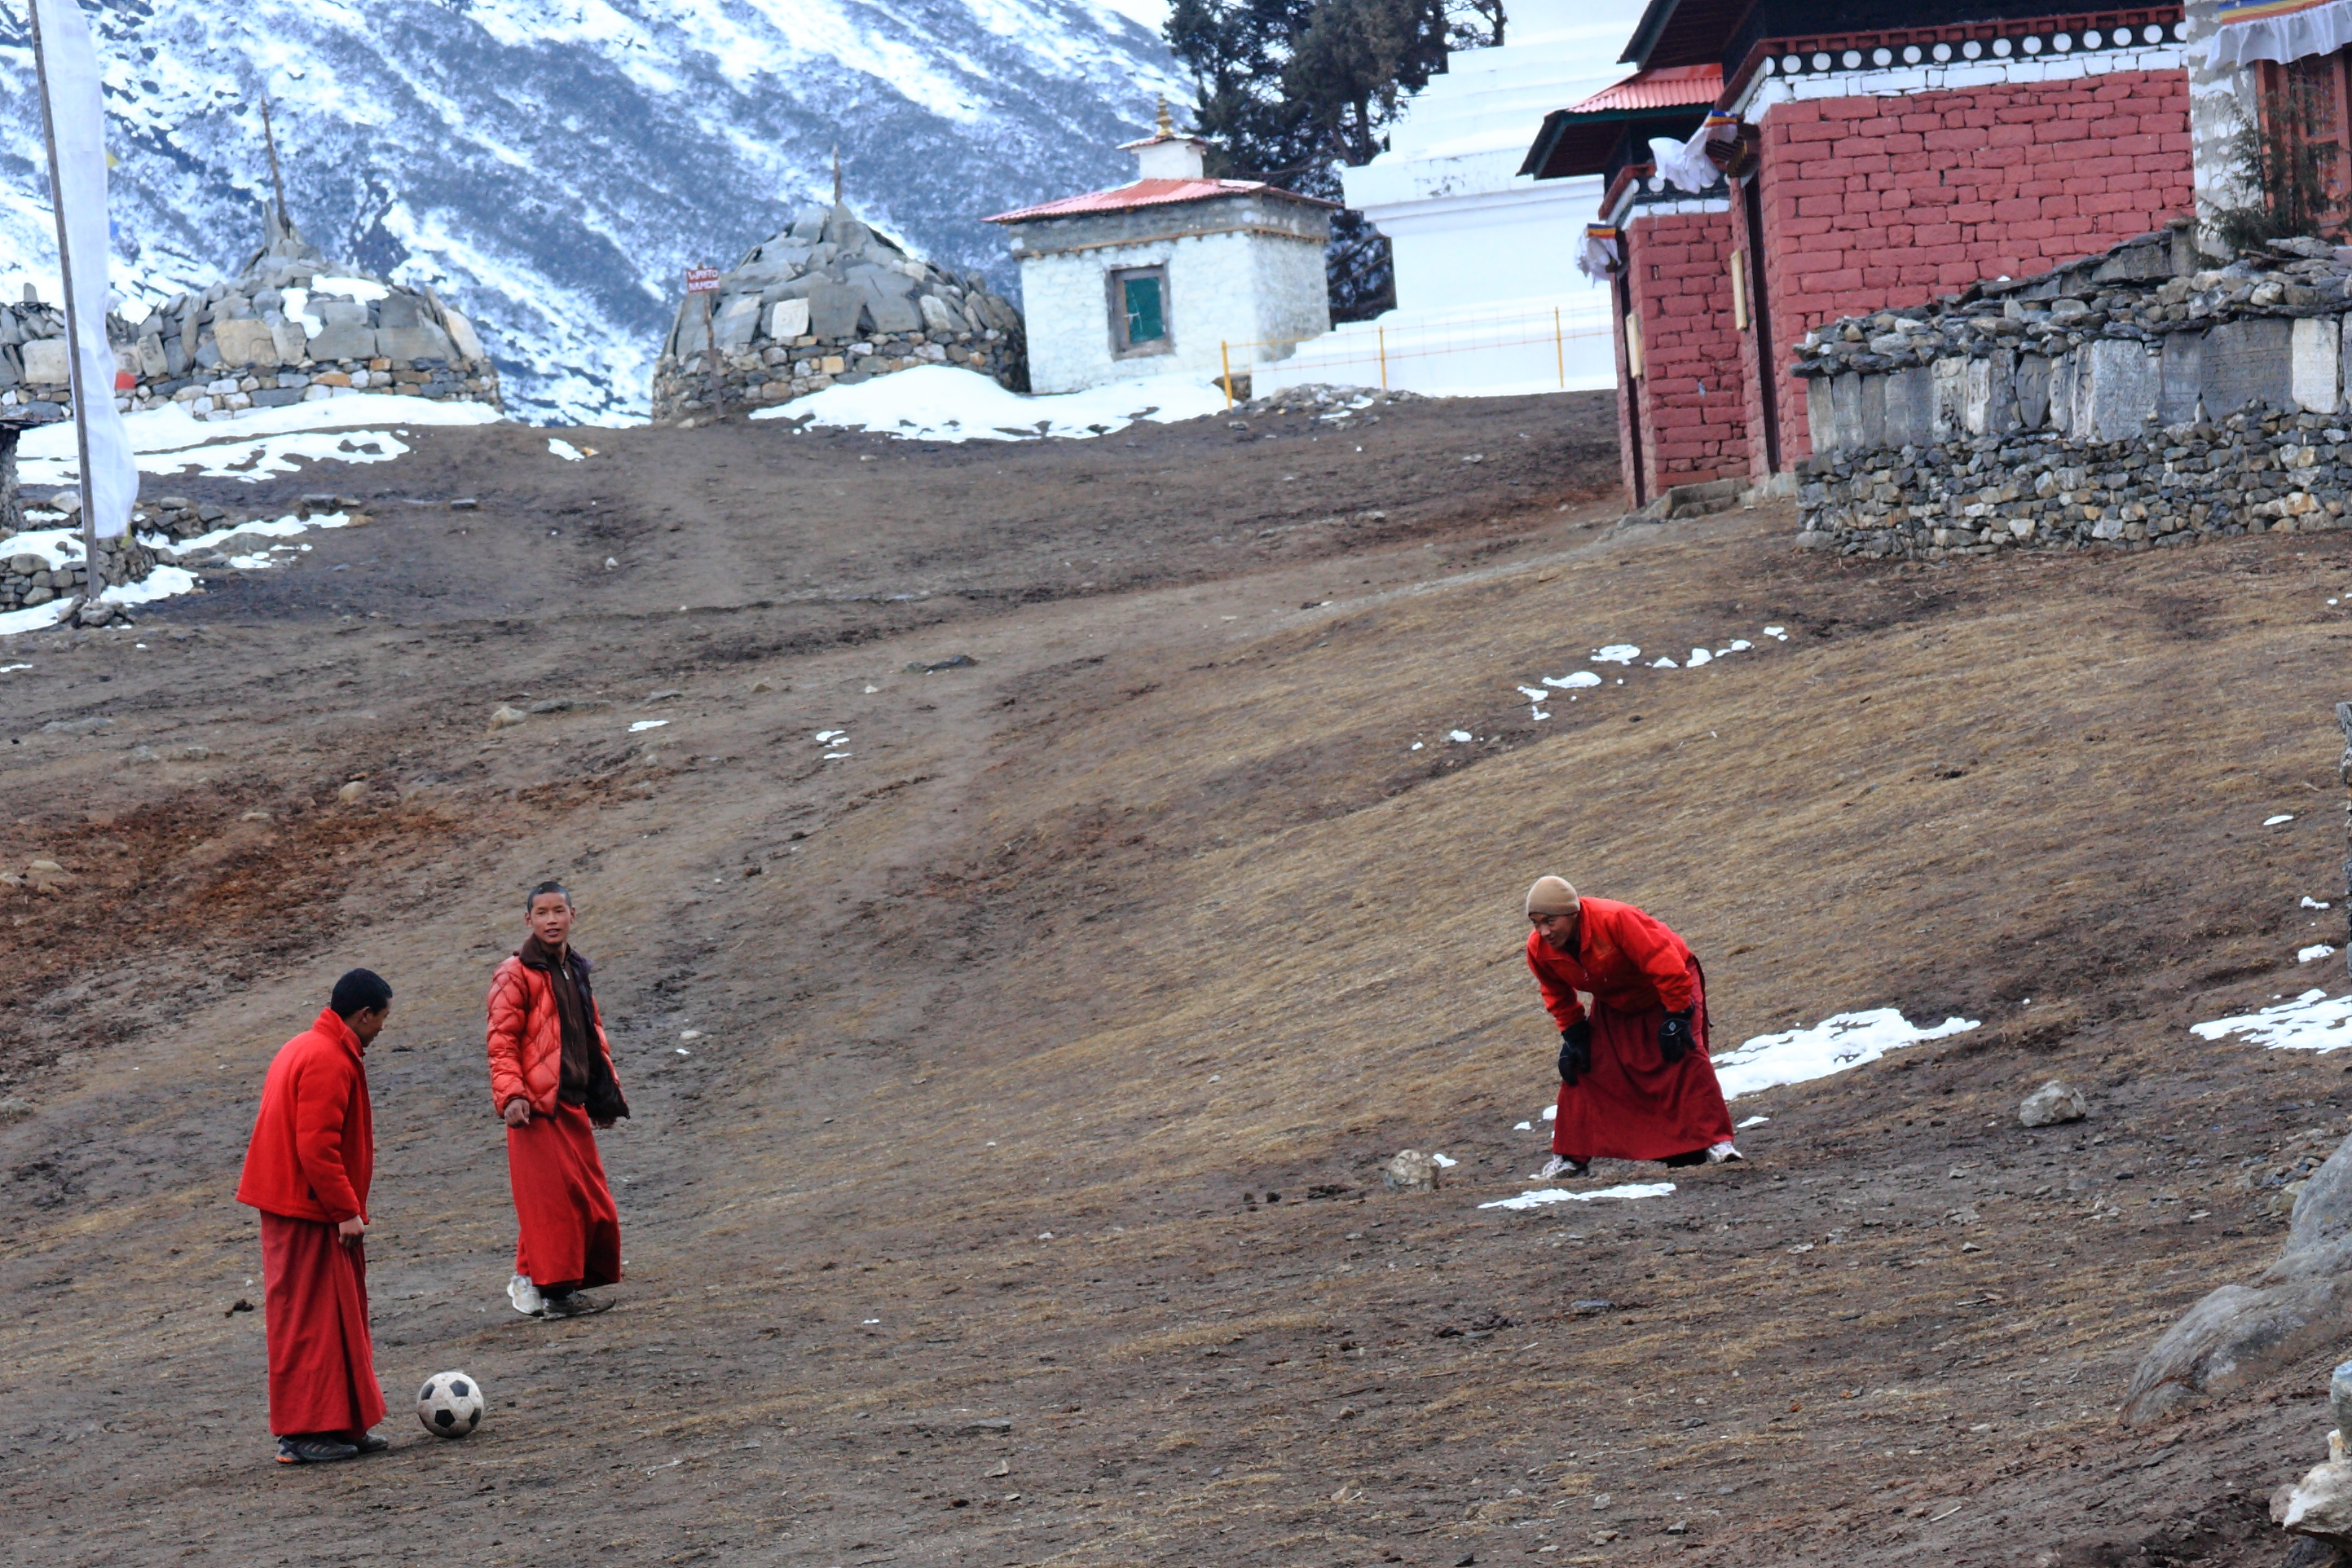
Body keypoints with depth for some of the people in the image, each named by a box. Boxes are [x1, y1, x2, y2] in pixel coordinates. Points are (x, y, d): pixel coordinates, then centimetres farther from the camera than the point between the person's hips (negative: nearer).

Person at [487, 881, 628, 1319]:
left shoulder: (576, 971, 19)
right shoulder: (516, 975, -5)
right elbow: (502, 1041, -11)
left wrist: (606, 1094, 24)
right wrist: (510, 1094, -22)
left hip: (572, 1102, 8)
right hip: (536, 1106, -8)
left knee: (588, 1198, 7)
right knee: (552, 1197, -10)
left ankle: (533, 1280, 16)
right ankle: (552, 1290, -4)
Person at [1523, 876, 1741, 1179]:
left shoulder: (1614, 920, -39)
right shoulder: (1539, 949, -20)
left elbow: (1666, 965, -34)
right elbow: (1558, 995, 2)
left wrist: (1676, 1017, -30)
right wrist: (1572, 1033, -2)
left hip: (1669, 987, -6)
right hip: (1613, 1005, 6)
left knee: (1686, 1058, -21)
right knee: (1580, 1066, -3)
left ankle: (1715, 1143, -19)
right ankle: (1570, 1156, 5)